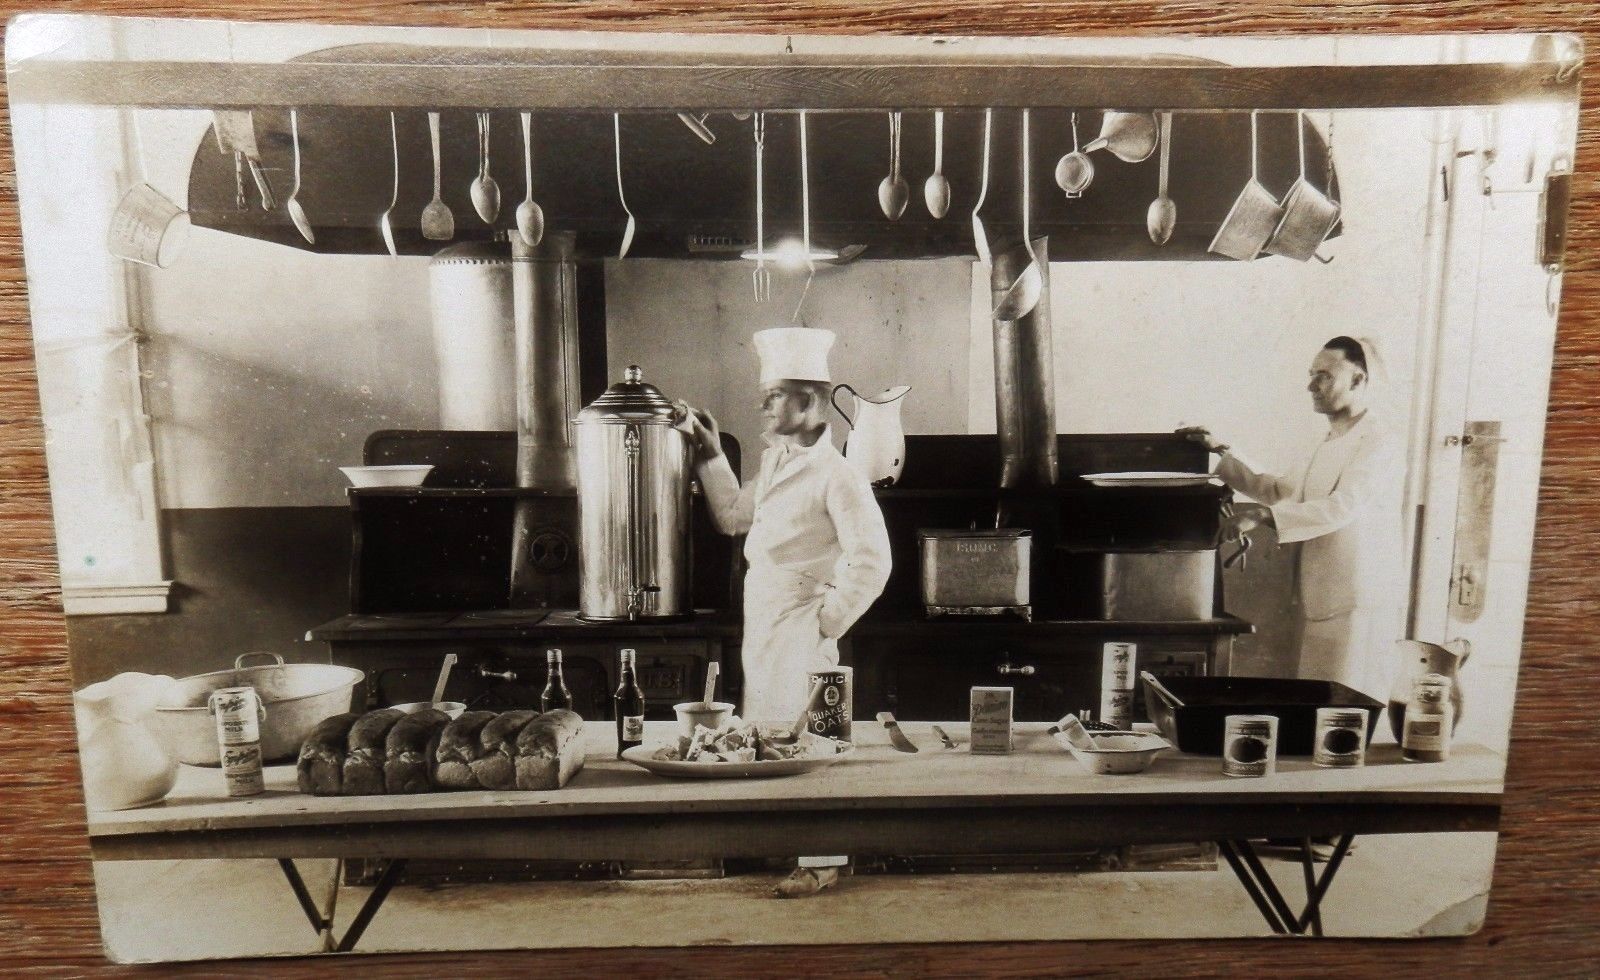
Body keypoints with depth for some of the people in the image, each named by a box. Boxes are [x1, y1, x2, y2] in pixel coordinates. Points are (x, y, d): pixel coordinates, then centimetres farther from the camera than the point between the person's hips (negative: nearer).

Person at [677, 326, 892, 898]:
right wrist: (710, 454, 15)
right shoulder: (774, 461, 11)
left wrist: (828, 620, -13)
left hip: (801, 631, -9)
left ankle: (821, 861, 15)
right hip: (760, 626, 9)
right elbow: (731, 515, 20)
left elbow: (872, 563, -19)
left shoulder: (837, 476, -16)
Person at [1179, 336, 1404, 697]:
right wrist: (1223, 452, 20)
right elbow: (1282, 490, 26)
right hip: (1319, 602, 9)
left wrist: (1262, 516, -37)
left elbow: (1341, 506, -28)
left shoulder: (1379, 444, -13)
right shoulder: (1330, 444, 16)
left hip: (1357, 605, -9)